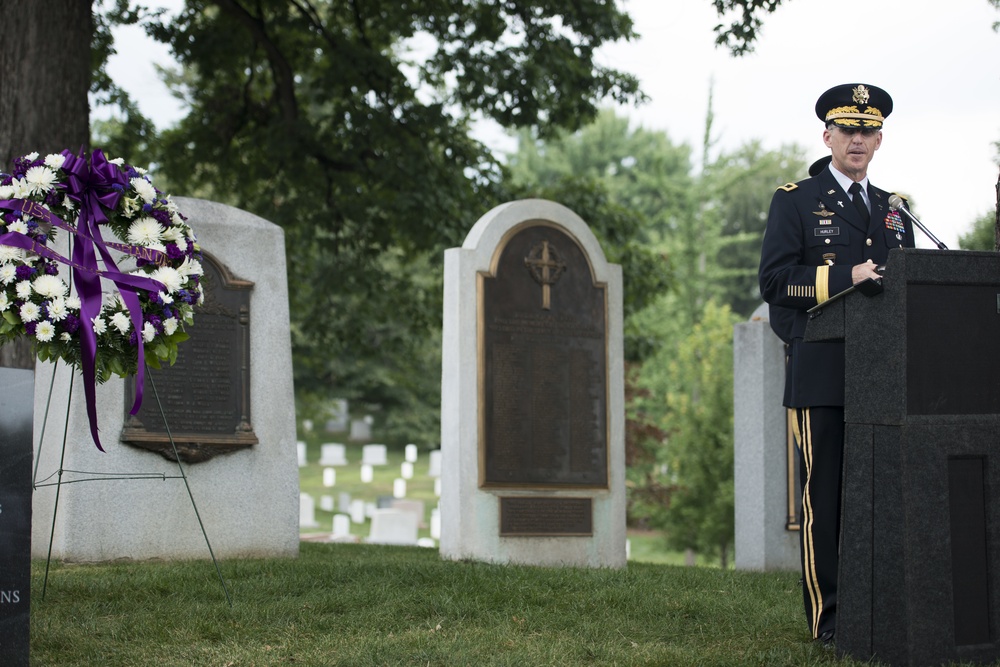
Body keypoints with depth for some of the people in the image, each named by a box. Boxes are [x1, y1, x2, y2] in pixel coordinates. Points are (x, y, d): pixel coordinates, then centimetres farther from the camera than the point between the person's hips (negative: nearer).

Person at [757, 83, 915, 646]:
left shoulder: (894, 210, 22)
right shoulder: (796, 202, 6)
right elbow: (774, 281, -6)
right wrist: (845, 278, -16)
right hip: (823, 377, -5)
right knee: (824, 495, -5)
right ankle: (828, 616, 0)